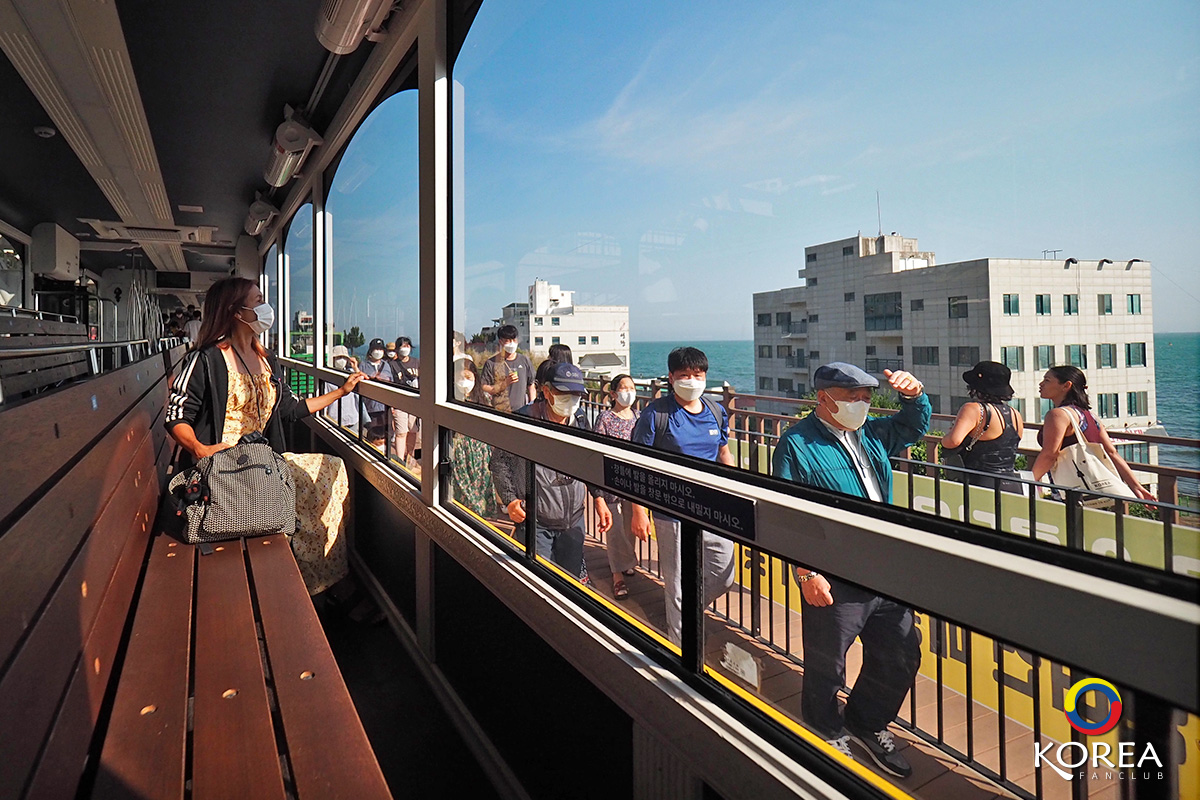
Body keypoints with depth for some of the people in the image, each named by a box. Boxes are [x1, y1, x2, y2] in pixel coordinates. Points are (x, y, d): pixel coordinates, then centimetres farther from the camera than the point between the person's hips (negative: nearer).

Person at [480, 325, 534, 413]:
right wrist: (505, 383, -15)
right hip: (500, 412, -3)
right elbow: (483, 389, -6)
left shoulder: (524, 360, 11)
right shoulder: (491, 363, 0)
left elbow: (531, 385, 17)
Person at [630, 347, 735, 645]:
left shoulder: (716, 411, 5)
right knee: (679, 588, 6)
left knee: (723, 579, 14)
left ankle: (676, 605, 40)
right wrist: (639, 511, -13)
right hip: (674, 517, -5)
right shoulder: (656, 414, -10)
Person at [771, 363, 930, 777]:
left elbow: (914, 426, 25)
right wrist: (807, 573, -19)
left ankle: (868, 723, 42)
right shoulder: (797, 444, -12)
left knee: (901, 655, 18)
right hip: (833, 582, -7)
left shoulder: (871, 433, 10)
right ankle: (828, 736, 35)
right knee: (826, 668, 8)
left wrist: (914, 395, 2)